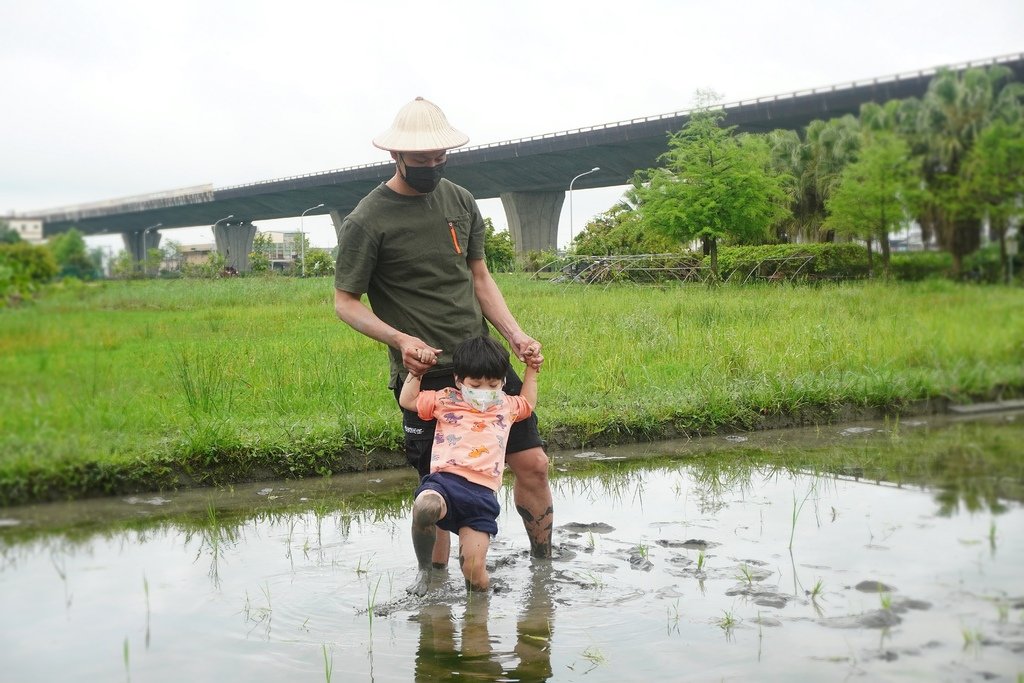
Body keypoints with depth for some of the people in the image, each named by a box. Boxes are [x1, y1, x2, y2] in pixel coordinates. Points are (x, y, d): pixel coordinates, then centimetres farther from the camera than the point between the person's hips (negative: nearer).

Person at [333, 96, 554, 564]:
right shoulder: (366, 222, -8)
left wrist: (515, 335, 2)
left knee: (532, 464, 4)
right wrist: (400, 339, -20)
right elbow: (345, 302, -4)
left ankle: (544, 567, 23)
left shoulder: (460, 200, 9)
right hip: (425, 374, -5)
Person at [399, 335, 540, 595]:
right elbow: (407, 400, 19)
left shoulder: (507, 406, 24)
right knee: (425, 507, -40)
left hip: (483, 492, 2)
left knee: (474, 569, -14)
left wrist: (531, 370, 38)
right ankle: (423, 570, -11)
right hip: (445, 479, -2)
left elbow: (528, 403, 45)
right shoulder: (446, 401, 15)